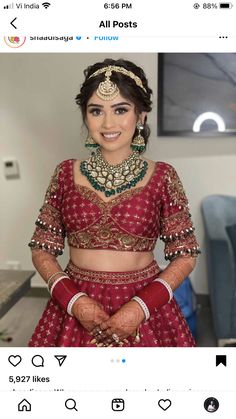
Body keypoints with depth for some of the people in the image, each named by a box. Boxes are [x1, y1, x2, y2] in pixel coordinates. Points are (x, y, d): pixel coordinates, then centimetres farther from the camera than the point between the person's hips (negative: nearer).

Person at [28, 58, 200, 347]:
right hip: (77, 307, 2)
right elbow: (42, 250, 1)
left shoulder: (162, 177, -7)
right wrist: (75, 300, -12)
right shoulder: (66, 174, -3)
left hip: (144, 306, -1)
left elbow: (185, 255, -4)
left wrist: (141, 306, -14)